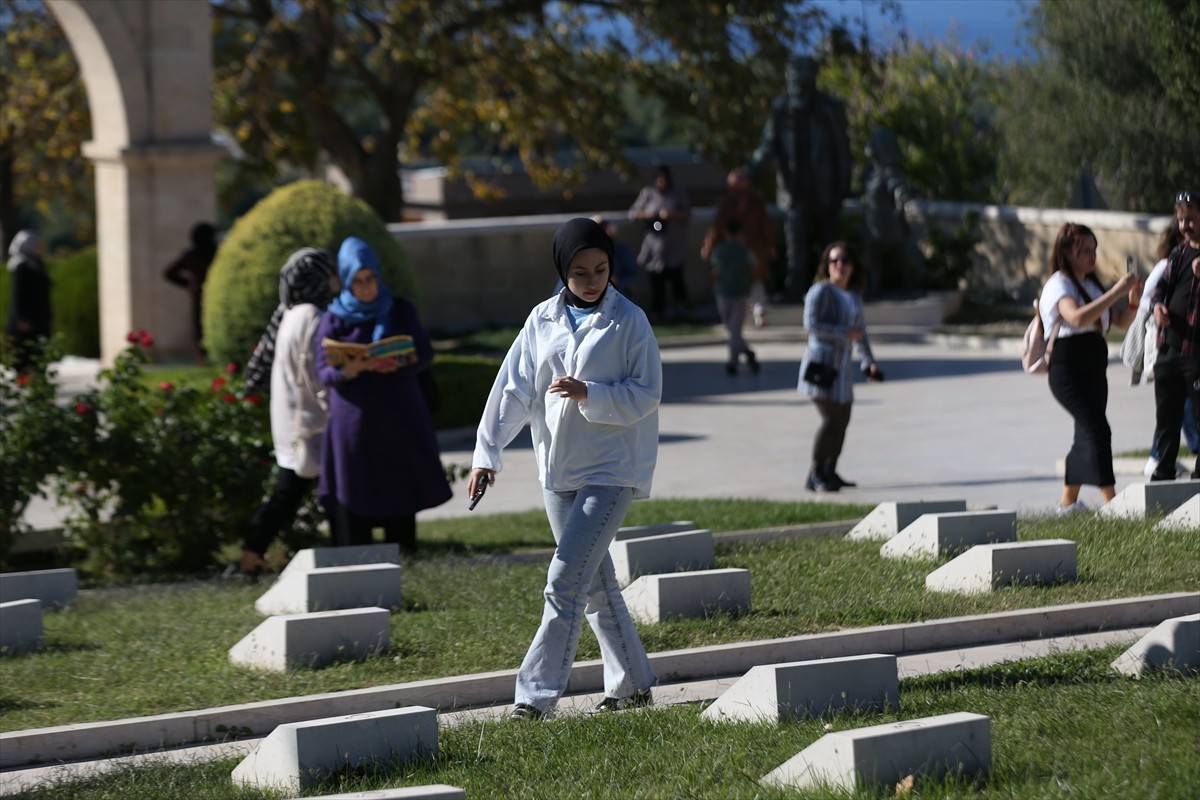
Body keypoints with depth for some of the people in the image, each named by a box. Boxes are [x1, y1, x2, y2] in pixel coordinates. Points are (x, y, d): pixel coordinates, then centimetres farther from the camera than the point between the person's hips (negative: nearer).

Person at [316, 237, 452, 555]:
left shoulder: (400, 310, 7)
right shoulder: (334, 319, 3)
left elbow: (426, 353, 4)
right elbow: (323, 371, -2)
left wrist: (404, 362, -18)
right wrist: (351, 369, -23)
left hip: (399, 418, 1)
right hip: (354, 419, -1)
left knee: (401, 492, -2)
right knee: (354, 499, -4)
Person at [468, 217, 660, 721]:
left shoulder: (629, 321, -7)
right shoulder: (543, 320, 6)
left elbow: (646, 395, -10)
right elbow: (514, 389, 4)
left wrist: (588, 394, -24)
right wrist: (487, 453, -4)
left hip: (612, 470, -5)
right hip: (557, 471, 6)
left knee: (566, 581, -14)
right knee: (595, 581, 14)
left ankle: (538, 694, -13)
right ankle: (632, 685, 27)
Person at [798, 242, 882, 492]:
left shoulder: (854, 296, 16)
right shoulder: (821, 291, -9)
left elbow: (860, 332, 21)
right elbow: (811, 323, -19)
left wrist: (868, 362, 11)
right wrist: (844, 333, -21)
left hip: (841, 367, 8)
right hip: (821, 363, -8)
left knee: (842, 419, 10)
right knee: (831, 418, -16)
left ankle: (829, 472, 21)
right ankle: (815, 476, -11)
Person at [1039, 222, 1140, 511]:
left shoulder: (1091, 285, 18)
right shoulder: (1059, 284, -9)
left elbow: (1120, 322, 20)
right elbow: (1078, 317, -28)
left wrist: (1133, 301, -1)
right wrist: (1117, 291, -27)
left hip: (1094, 369, 9)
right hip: (1068, 370, -9)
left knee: (1086, 436, 11)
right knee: (1098, 430, -19)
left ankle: (1068, 502, 22)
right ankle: (1111, 503, -24)